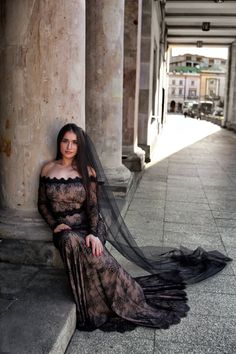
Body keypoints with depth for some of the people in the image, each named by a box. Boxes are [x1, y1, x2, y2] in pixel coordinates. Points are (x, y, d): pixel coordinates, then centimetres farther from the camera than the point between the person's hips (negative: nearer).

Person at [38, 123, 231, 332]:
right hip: (64, 229, 1)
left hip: (86, 226, -1)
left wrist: (93, 233, -19)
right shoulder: (48, 169, 8)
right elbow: (42, 203, 12)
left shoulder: (87, 170, 3)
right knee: (71, 242, -34)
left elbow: (92, 206, -3)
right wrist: (55, 225, -5)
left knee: (93, 253, -33)